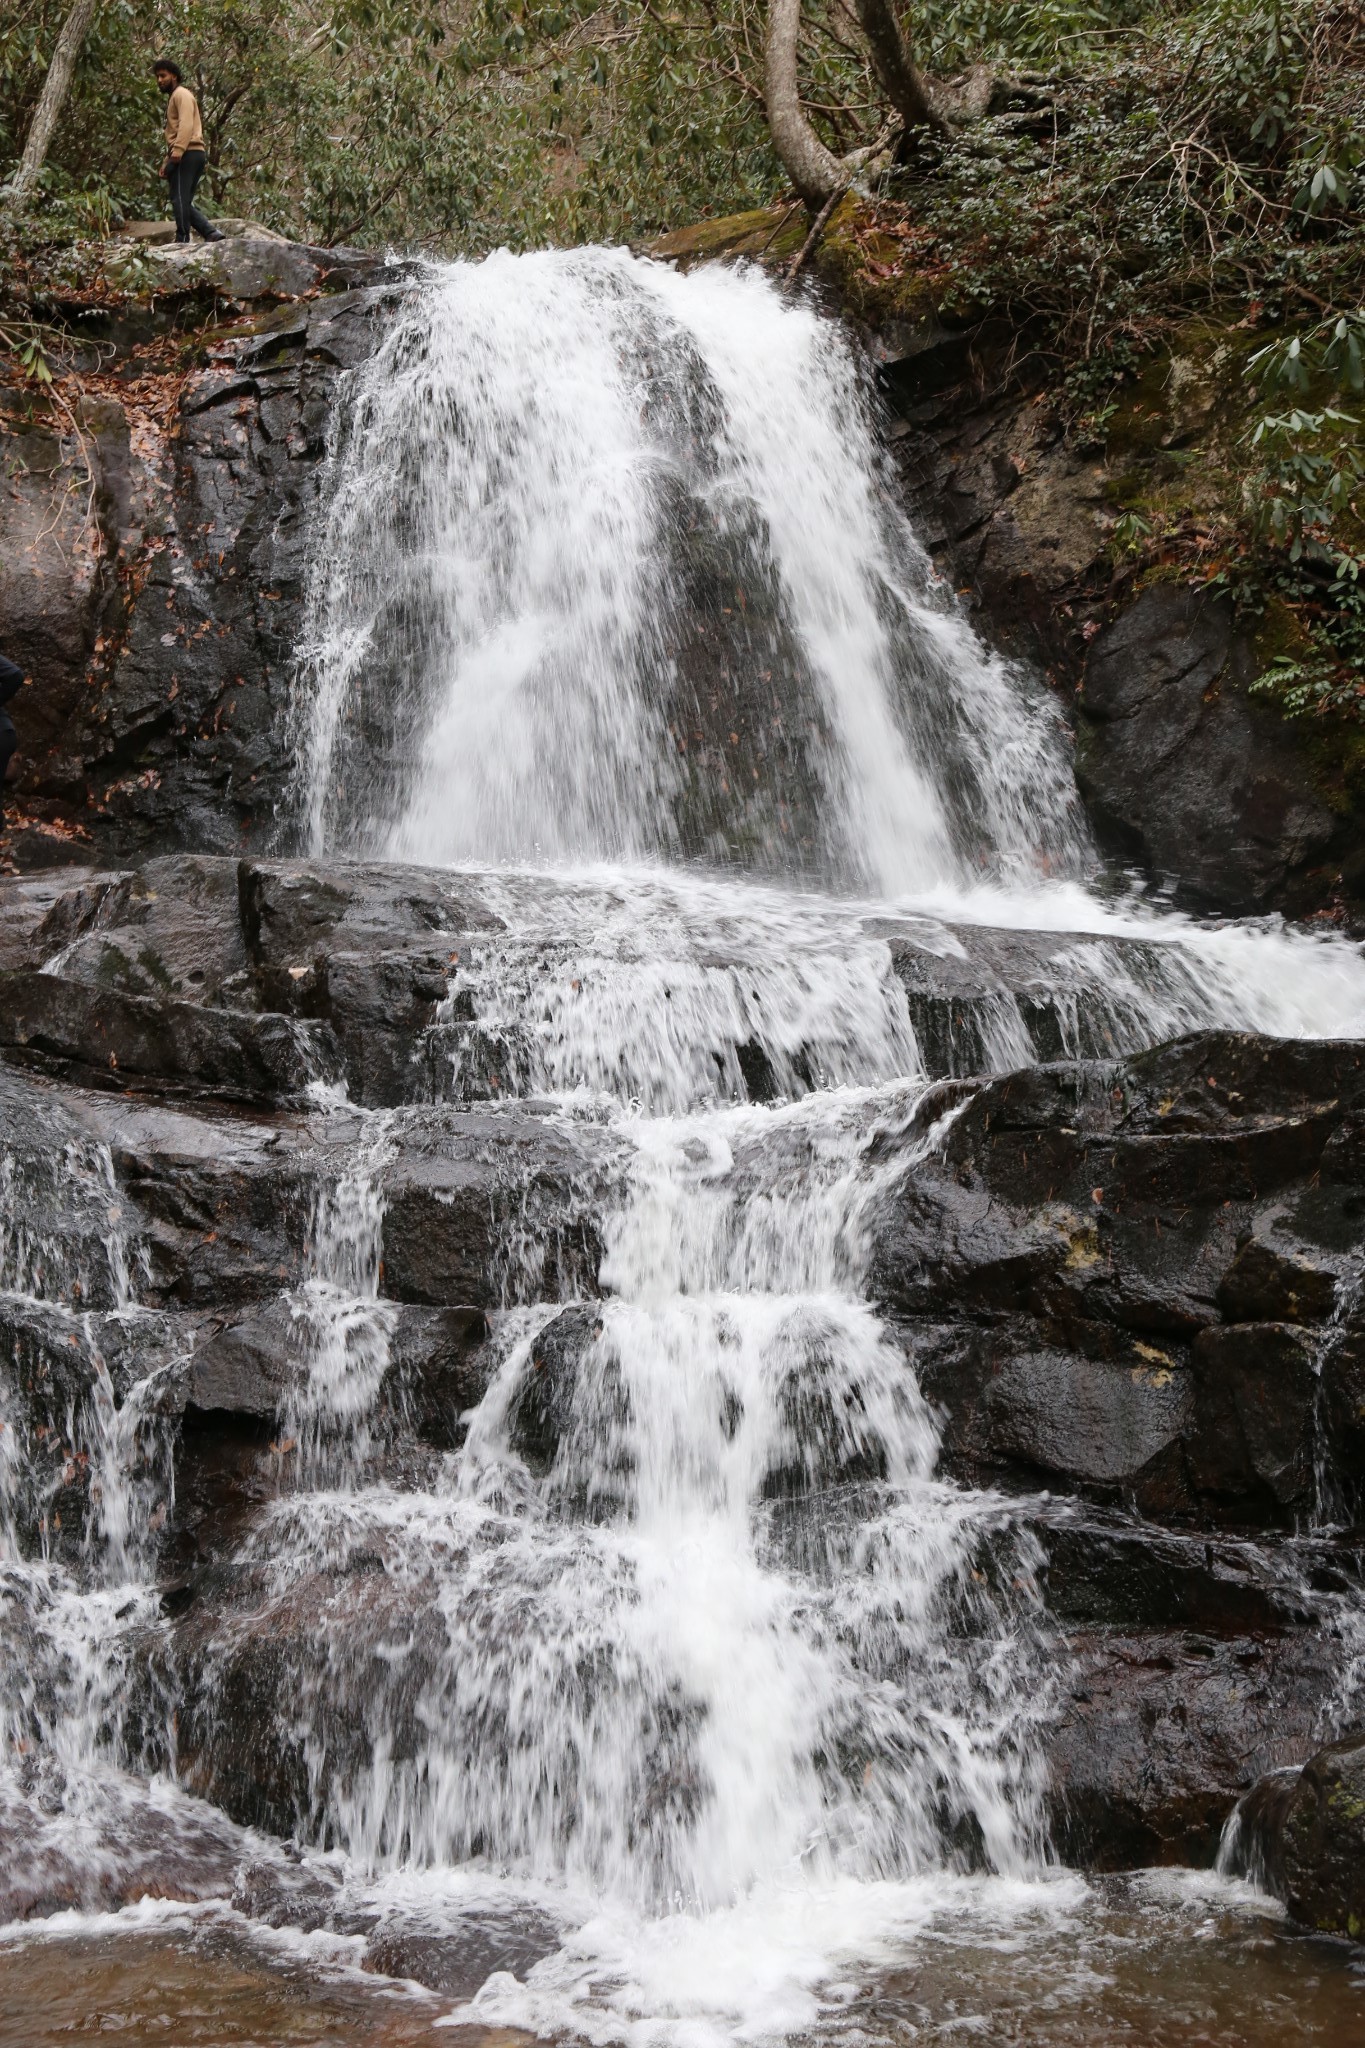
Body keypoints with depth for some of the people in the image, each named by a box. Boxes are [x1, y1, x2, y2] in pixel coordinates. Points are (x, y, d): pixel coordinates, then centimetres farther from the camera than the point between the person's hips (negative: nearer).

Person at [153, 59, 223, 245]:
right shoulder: (175, 97, 31)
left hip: (188, 154, -10)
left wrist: (177, 150, -28)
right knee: (184, 202, 7)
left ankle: (182, 240, -18)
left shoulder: (181, 94, -1)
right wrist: (166, 164, 28)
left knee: (179, 199, -14)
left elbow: (186, 124, -18)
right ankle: (211, 232, -3)